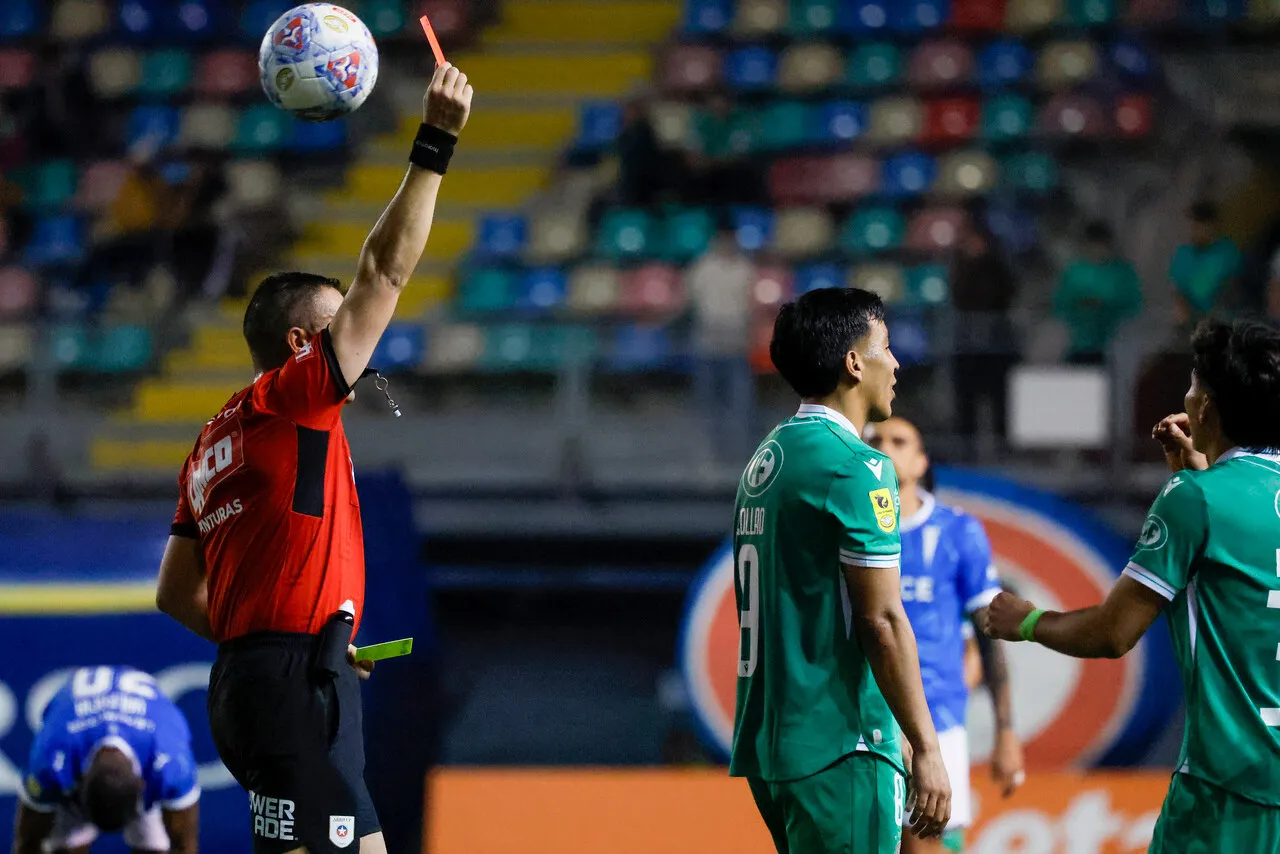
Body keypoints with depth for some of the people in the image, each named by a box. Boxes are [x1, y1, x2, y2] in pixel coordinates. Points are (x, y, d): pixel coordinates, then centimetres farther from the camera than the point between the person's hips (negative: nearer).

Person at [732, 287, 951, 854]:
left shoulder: (767, 461, 16)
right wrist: (925, 748, -12)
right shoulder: (854, 467, -12)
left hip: (768, 743, 9)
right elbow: (882, 620, -16)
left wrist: (894, 735, 25)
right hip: (838, 747, -9)